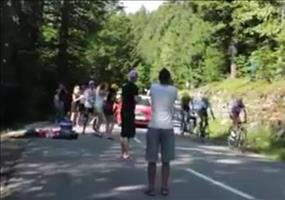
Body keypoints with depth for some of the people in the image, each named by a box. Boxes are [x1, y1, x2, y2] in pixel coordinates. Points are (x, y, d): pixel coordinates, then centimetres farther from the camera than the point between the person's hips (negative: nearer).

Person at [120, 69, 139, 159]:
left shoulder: (124, 86, 12)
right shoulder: (134, 87, -11)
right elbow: (136, 99, -16)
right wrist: (139, 97, 2)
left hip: (123, 110, 8)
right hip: (129, 111, -8)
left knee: (124, 132, 13)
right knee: (128, 132, -6)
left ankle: (123, 152, 17)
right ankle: (126, 153, -7)